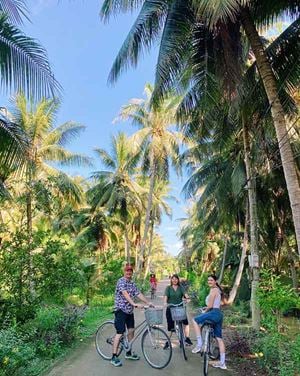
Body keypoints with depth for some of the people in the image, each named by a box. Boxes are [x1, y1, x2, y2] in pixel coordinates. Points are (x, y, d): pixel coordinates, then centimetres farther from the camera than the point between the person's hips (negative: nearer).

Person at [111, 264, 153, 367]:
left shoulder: (132, 283, 10)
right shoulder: (121, 281, -15)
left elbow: (139, 294, 8)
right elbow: (125, 294, -28)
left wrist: (148, 303, -1)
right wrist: (134, 304, -38)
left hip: (129, 310, 8)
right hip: (121, 310, -8)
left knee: (131, 331, 13)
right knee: (120, 333, -6)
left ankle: (128, 353, 28)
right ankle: (114, 357, 4)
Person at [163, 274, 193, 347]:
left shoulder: (180, 288, 7)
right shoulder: (168, 288, 4)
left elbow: (185, 293, -10)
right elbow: (166, 296, -9)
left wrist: (187, 297, -31)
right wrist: (165, 302, -28)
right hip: (170, 309, -1)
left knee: (186, 322, -14)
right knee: (171, 326, 4)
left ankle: (187, 338, -1)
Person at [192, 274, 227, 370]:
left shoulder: (213, 290, -12)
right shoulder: (218, 290, 17)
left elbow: (210, 306, -15)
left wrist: (205, 311, 1)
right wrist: (207, 308, 24)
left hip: (214, 313, -10)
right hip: (219, 314, 10)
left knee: (195, 320, 0)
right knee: (219, 338, 13)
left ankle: (199, 344, -1)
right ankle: (222, 363, 20)